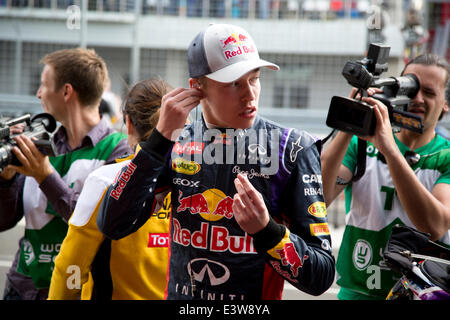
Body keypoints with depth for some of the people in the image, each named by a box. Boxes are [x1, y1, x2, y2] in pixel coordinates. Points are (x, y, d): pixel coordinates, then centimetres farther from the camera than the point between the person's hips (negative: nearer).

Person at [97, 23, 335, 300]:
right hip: (179, 295, 3)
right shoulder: (176, 144, -2)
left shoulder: (292, 149, -11)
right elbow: (113, 225, -14)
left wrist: (266, 230, -30)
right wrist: (162, 136, -17)